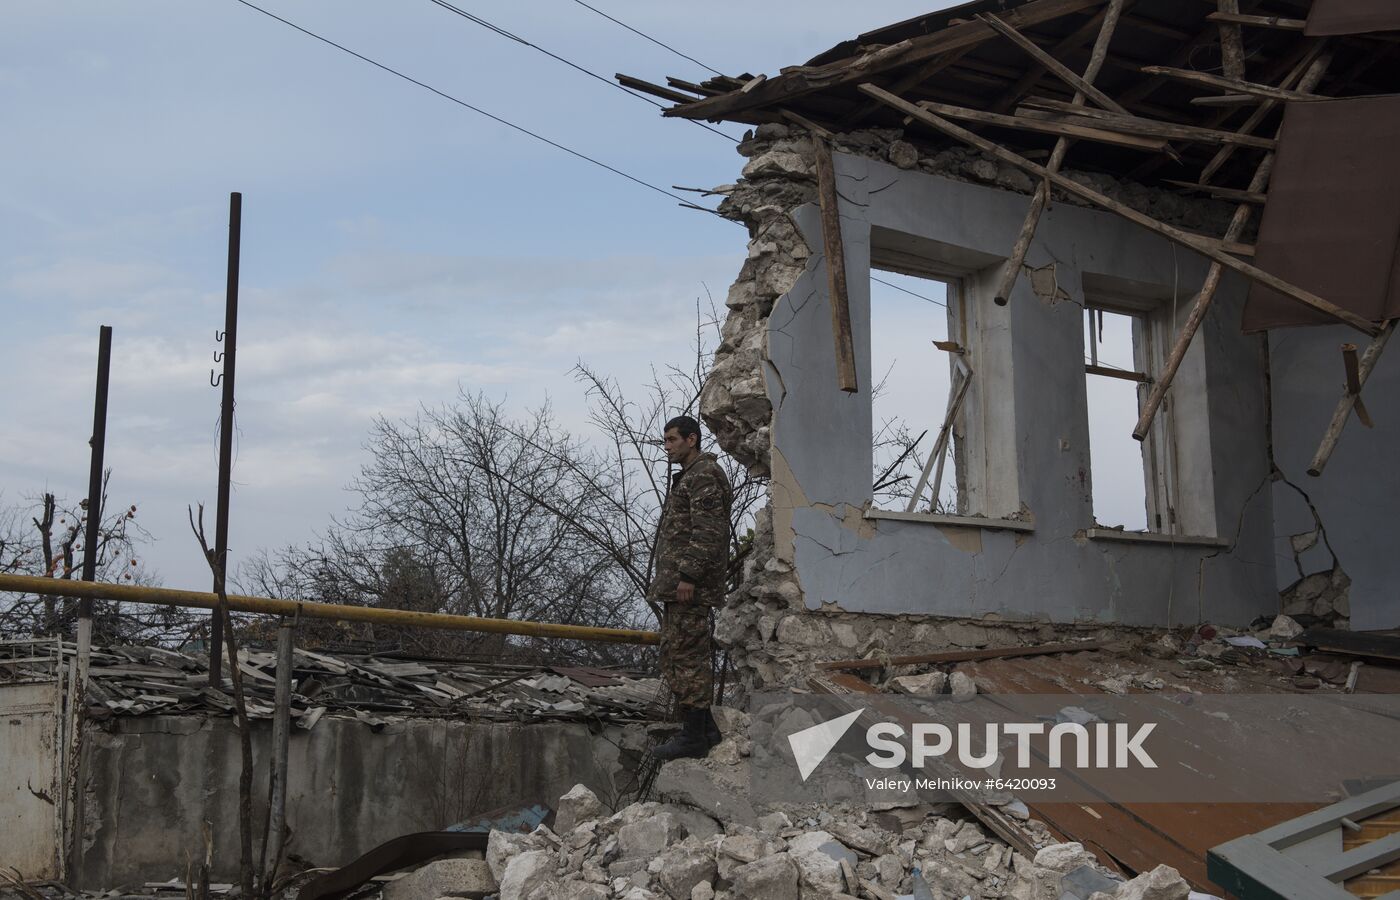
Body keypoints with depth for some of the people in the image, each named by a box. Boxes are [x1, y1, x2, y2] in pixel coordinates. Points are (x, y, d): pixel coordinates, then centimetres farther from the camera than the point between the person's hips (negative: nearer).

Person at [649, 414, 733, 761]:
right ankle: (704, 728, 18)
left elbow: (708, 532, -20)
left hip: (689, 586, -11)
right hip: (679, 583, 11)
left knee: (686, 655, -9)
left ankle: (694, 735, -6)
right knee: (690, 656, 13)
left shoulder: (703, 476, -11)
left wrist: (688, 576, -23)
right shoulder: (689, 478, 22)